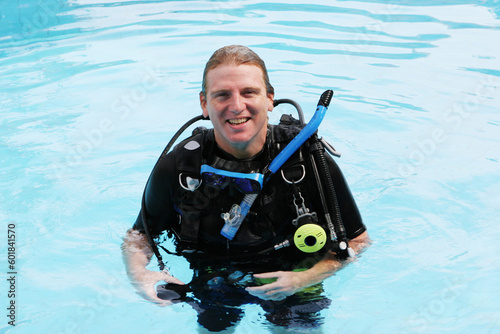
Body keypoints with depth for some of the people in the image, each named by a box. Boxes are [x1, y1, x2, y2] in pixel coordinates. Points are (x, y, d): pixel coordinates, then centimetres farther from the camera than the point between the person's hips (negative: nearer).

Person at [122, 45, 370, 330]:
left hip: (294, 285, -1)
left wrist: (305, 279, -21)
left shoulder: (313, 163, -18)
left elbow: (357, 240, -7)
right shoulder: (175, 168, -16)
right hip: (211, 283, 2)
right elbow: (139, 234, 0)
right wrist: (138, 274, -21)